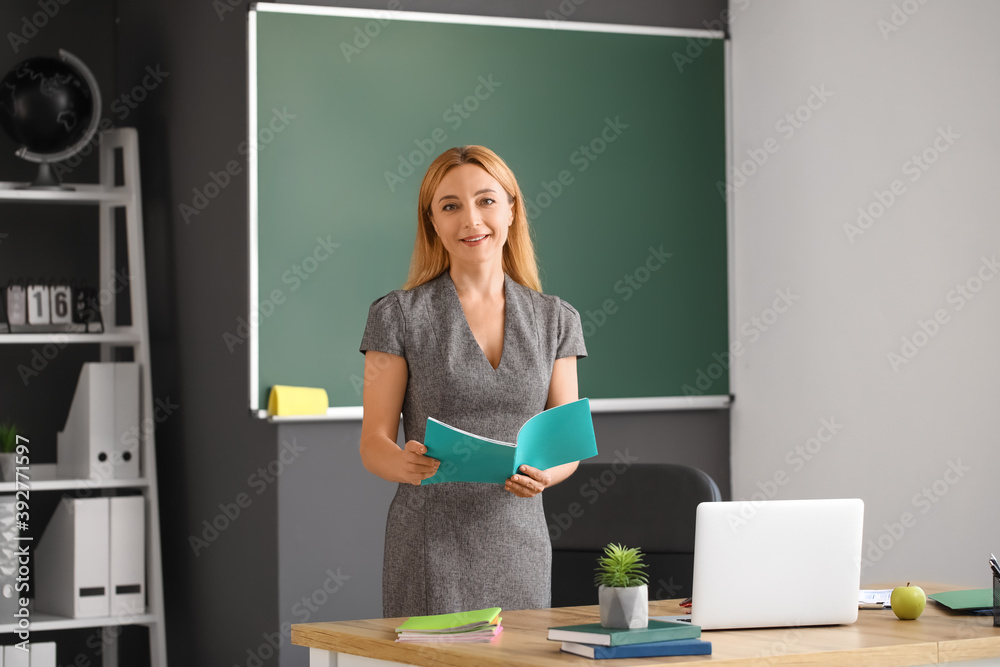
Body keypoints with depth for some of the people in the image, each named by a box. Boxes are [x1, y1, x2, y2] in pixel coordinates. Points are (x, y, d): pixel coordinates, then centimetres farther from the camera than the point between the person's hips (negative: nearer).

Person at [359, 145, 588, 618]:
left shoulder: (555, 320, 9)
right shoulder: (398, 316, 0)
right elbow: (373, 445, -2)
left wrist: (545, 475, -14)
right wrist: (406, 464, -24)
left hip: (520, 543, 3)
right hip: (430, 544, -3)